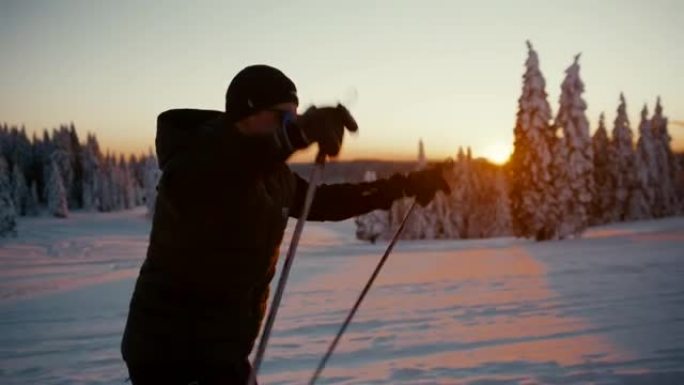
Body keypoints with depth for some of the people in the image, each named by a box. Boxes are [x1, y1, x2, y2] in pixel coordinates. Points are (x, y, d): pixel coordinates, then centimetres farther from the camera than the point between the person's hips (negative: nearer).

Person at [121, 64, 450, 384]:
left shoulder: (273, 174, 5)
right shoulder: (200, 157, -20)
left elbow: (322, 201, 19)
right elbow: (186, 177, -43)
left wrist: (404, 186, 14)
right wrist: (297, 132, -56)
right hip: (167, 351, -8)